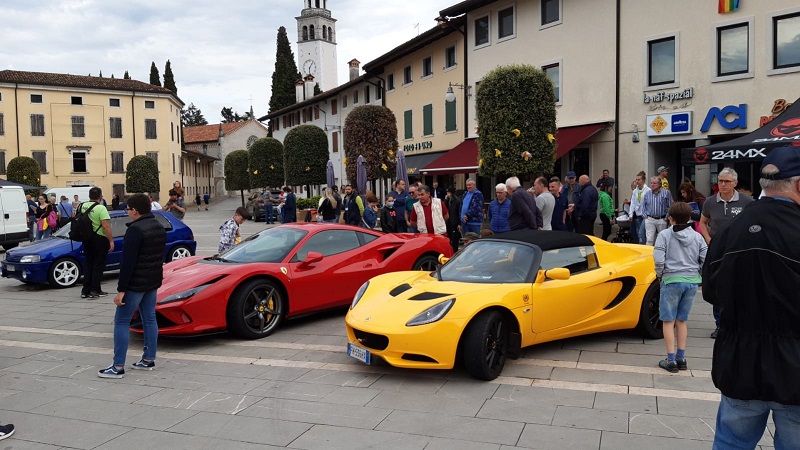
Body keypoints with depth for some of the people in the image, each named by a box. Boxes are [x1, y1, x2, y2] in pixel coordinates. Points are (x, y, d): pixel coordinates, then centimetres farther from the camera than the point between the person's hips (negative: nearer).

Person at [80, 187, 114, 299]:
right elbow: (106, 226, -22)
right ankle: (95, 290, 4)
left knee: (88, 264, 14)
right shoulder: (101, 208, -17)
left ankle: (85, 291, 15)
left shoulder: (83, 206, 4)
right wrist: (111, 240, -18)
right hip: (99, 239, -7)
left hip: (86, 239, 7)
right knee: (98, 265, 2)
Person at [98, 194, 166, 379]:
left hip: (136, 283, -9)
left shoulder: (135, 230, -19)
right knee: (149, 319, 14)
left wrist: (121, 290, -19)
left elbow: (128, 262, -21)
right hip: (153, 282, 9)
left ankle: (118, 367, 0)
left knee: (121, 322, -1)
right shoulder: (159, 227, 10)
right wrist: (155, 277, 21)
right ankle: (149, 360, 21)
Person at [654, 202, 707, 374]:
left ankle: (671, 361, 2)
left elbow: (659, 259, -14)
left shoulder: (665, 235, -6)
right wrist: (697, 272, 17)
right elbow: (706, 259, 2)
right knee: (681, 320, 16)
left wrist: (659, 274, 3)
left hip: (672, 280, -4)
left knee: (668, 321, 4)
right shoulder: (697, 237, 6)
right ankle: (681, 358, 19)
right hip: (692, 281, 5)